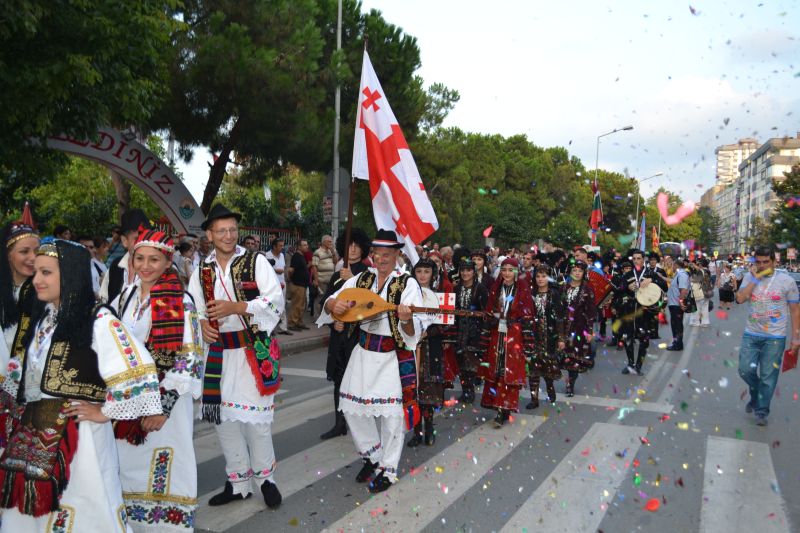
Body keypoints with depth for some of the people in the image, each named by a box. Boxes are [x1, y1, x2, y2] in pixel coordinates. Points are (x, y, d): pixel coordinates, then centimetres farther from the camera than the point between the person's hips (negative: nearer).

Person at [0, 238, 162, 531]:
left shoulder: (98, 321, -14)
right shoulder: (42, 319, 11)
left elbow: (137, 368, -21)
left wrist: (105, 411, -13)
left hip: (78, 438, -7)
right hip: (31, 438, 7)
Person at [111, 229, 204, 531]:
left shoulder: (180, 302, -12)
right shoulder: (126, 297, 7)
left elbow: (187, 358, -16)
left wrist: (163, 406, -18)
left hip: (165, 397, -6)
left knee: (163, 468, 2)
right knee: (131, 464, 14)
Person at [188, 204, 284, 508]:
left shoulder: (256, 262, -2)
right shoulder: (202, 272, 10)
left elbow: (275, 300, -10)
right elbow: (193, 309, 14)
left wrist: (236, 307, -20)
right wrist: (201, 324, -8)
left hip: (255, 351, -4)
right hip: (218, 353, 4)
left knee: (256, 417, -1)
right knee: (223, 417, 10)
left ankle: (265, 477, 20)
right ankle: (238, 482, 25)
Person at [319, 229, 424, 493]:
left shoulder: (408, 284, -11)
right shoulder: (361, 279, 2)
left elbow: (413, 332, -18)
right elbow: (330, 301, 5)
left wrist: (406, 320, -41)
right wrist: (334, 304, -19)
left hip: (393, 358, -4)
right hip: (363, 353, 5)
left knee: (391, 414, 2)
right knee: (352, 408, 9)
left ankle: (388, 470, 22)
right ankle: (372, 456, 33)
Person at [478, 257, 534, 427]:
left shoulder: (523, 291, -4)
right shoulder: (496, 290, 8)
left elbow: (528, 319, -6)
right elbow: (489, 315, 9)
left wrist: (528, 346, -10)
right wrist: (485, 340, 7)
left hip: (515, 337, -4)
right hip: (496, 336, 4)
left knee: (510, 373, -4)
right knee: (495, 372, 5)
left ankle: (504, 410, -1)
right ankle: (498, 405, 16)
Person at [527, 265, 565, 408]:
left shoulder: (555, 294, -2)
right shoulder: (531, 294, 6)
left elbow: (560, 317, -5)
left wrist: (562, 338, -8)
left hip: (550, 335, -2)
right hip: (534, 335, 2)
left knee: (549, 364, 6)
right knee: (533, 365, -3)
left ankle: (550, 387, 34)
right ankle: (534, 398, 2)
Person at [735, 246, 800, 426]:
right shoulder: (750, 277, 3)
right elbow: (740, 298, -12)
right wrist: (755, 279, -15)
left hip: (775, 337, -3)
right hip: (751, 335, 3)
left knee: (768, 376, 2)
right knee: (745, 370, 3)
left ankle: (762, 411, 17)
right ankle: (756, 396, 32)